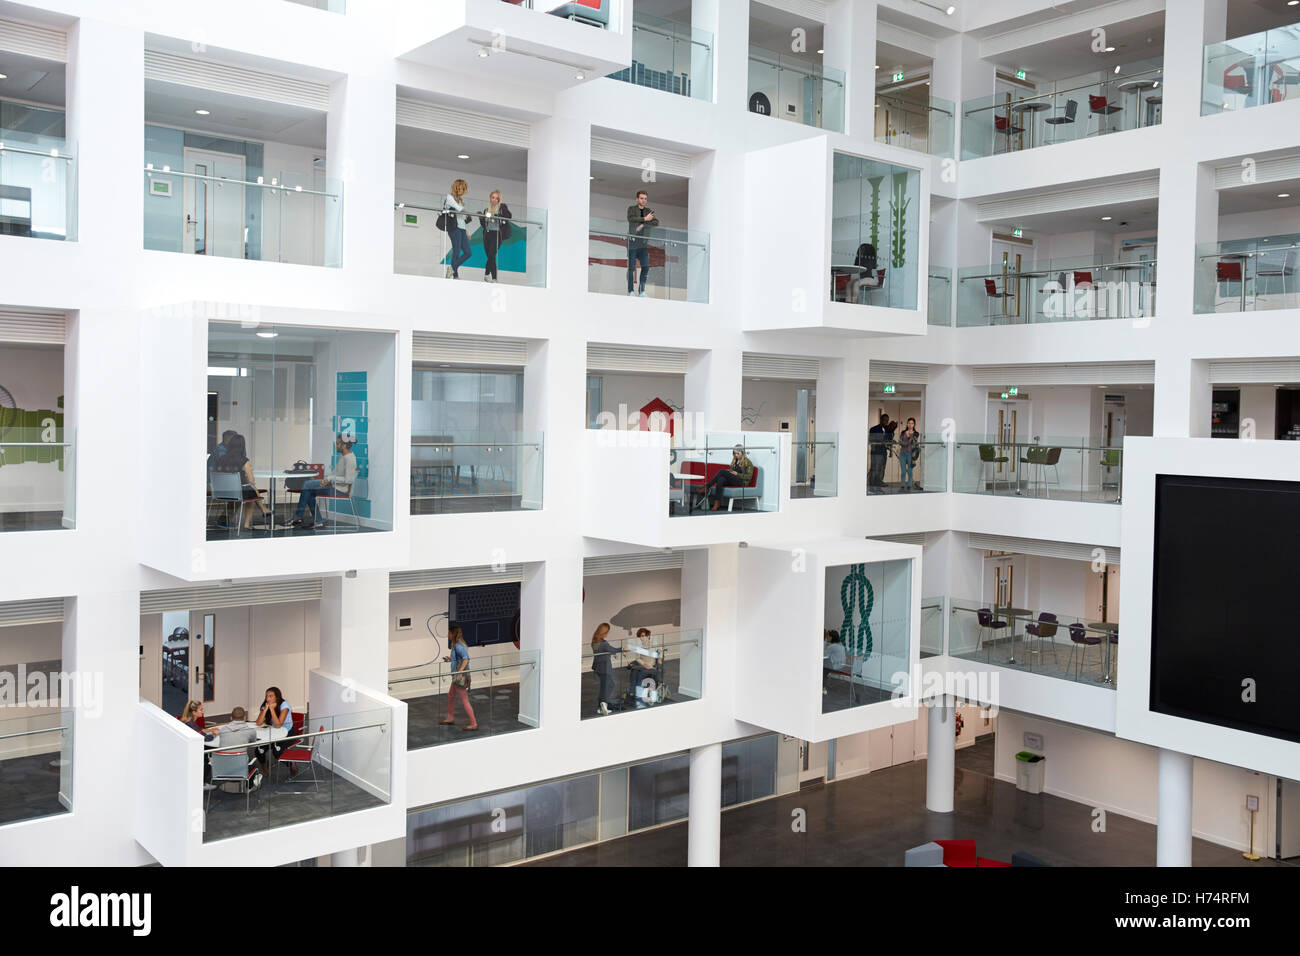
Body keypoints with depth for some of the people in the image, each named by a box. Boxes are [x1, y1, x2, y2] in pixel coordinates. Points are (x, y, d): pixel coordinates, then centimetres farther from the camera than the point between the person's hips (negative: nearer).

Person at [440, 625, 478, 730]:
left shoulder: (458, 646, -19)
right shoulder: (456, 644, 11)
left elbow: (466, 658, -30)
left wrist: (460, 672, -33)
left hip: (461, 677, -11)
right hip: (457, 677, 11)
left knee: (464, 701, -5)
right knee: (450, 696, 25)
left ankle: (473, 724, 0)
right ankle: (450, 718, 40)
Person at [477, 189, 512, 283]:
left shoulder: (502, 207, 5)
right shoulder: (487, 210, 18)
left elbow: (509, 216, -14)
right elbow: (483, 224, 19)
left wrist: (495, 215, -20)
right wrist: (481, 217, 0)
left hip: (497, 234, -4)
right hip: (487, 234, 4)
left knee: (491, 255, -17)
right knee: (490, 257, 2)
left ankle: (486, 274, -12)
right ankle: (494, 278, 11)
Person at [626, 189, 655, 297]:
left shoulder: (649, 211, 13)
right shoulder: (631, 209, 6)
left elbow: (656, 223, -2)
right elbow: (631, 219, -15)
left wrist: (643, 225, -13)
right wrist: (645, 219, -16)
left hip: (643, 243, 3)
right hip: (632, 242, -3)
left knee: (646, 267, -4)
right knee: (631, 267, -3)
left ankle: (642, 291, 5)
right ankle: (630, 291, 4)